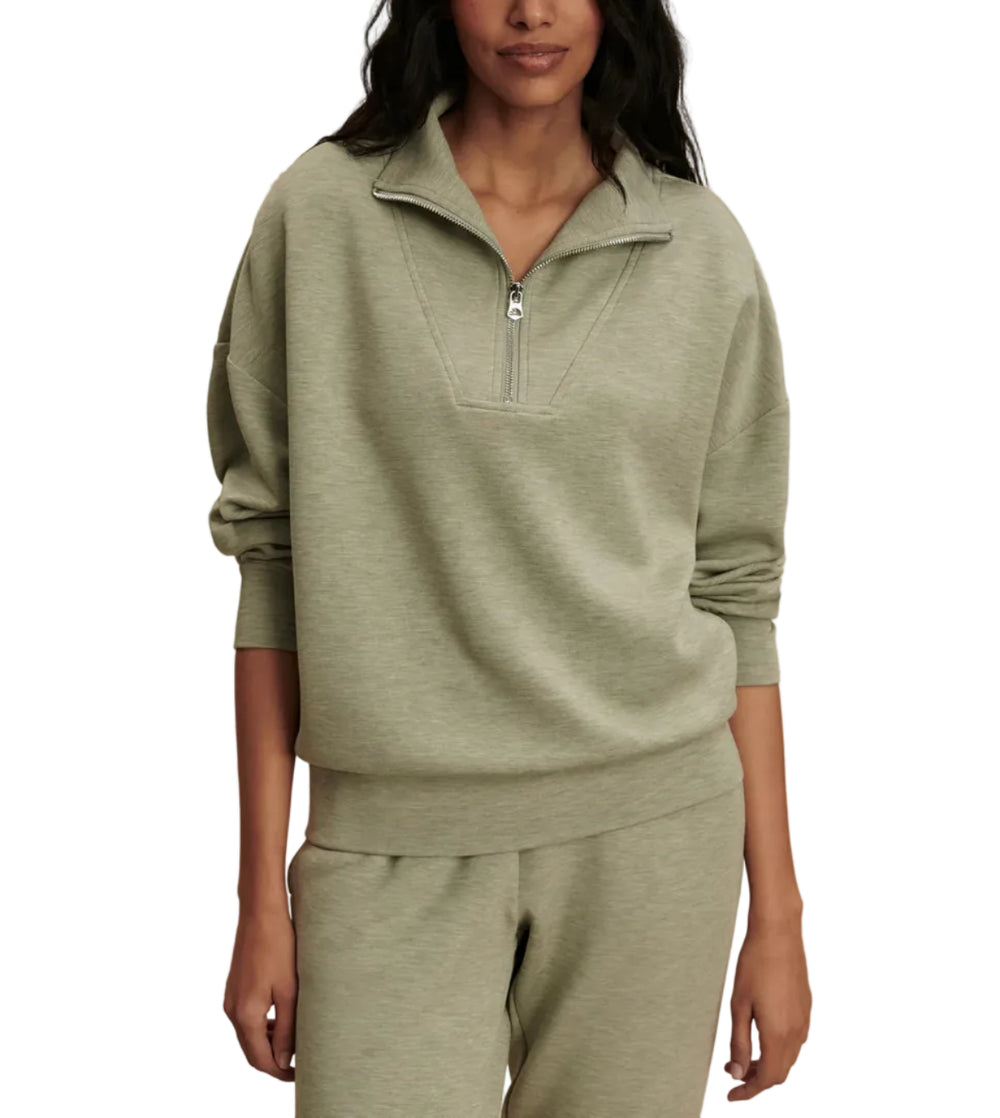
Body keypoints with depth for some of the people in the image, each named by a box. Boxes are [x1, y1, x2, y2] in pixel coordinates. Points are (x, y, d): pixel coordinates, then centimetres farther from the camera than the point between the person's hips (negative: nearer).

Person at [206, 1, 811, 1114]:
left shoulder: (703, 248, 3)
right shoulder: (320, 214, -1)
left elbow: (735, 587, 6)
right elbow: (270, 554, 1)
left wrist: (776, 909, 4)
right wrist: (263, 895, -1)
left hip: (650, 824, 1)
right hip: (394, 837, -1)